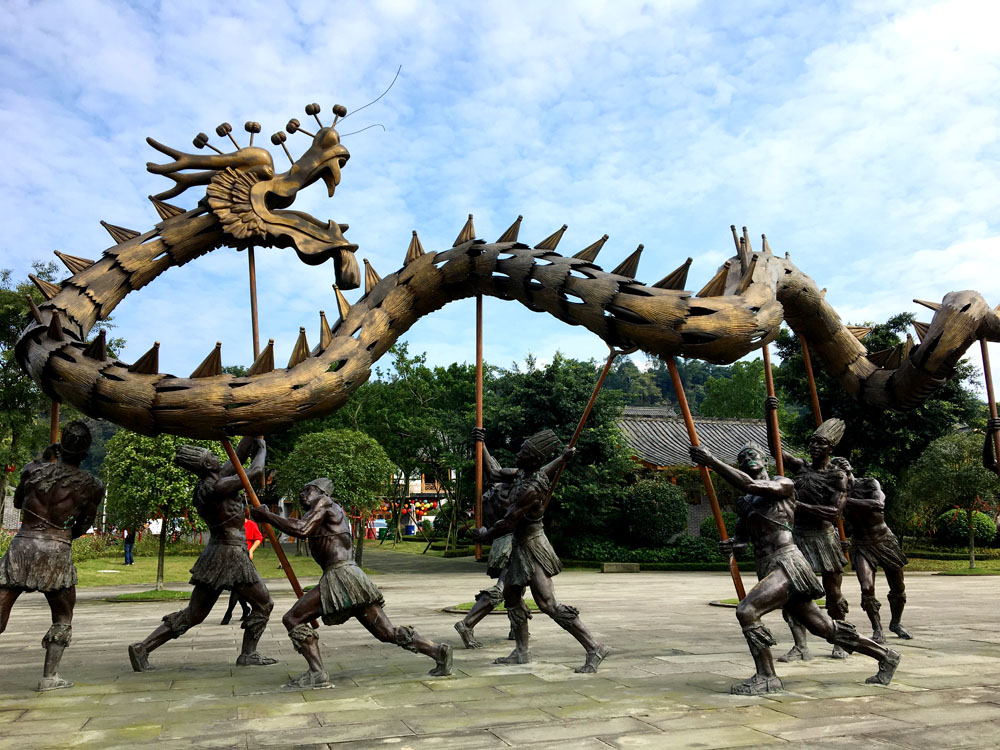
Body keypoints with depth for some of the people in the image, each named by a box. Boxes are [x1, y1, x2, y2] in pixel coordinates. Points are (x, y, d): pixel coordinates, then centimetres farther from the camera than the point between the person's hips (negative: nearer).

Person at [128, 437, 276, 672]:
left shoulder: (211, 482, 7)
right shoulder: (216, 488, -19)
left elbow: (237, 459, 17)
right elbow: (255, 472, -14)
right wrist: (262, 449, 4)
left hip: (217, 552, 9)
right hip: (231, 554, -9)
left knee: (193, 614, 13)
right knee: (263, 605, 6)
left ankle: (142, 648, 13)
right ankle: (247, 655, 13)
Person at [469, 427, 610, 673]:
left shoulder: (532, 489, -27)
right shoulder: (522, 473, 0)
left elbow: (508, 523, -21)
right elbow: (494, 473, 17)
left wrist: (485, 536, -6)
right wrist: (482, 446, 16)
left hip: (532, 546, -10)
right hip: (522, 545, 10)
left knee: (548, 604, -11)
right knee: (511, 595, 17)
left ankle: (594, 648, -5)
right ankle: (521, 652, 28)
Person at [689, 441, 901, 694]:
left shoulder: (783, 484, -1)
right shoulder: (744, 503, 19)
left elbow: (749, 485, -19)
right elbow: (742, 533, 23)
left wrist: (712, 461, -22)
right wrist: (732, 543, -3)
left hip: (787, 564, -8)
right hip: (767, 569, 8)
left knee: (746, 610, -22)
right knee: (825, 628, 13)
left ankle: (766, 677, -10)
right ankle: (884, 655, 29)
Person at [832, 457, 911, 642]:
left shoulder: (869, 484, -13)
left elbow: (878, 504, -33)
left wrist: (849, 501, -39)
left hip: (884, 540, -1)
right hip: (862, 545, 1)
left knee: (898, 588, 10)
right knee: (867, 589, -16)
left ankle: (895, 623, 35)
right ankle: (877, 631, -1)